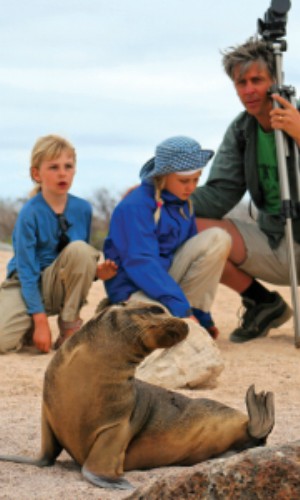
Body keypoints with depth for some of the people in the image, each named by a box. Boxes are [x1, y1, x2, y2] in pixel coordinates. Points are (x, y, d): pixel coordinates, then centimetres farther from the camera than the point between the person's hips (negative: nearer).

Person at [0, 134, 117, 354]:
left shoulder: (82, 209, -2)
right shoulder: (30, 213, -16)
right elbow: (27, 271, -17)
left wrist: (96, 271, -13)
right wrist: (40, 320, -22)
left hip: (61, 285, 4)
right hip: (27, 284, -4)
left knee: (80, 249, -28)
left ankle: (70, 326, -13)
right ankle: (31, 327, 7)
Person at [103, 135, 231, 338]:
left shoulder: (183, 204, 8)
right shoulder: (134, 207, -17)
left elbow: (192, 256, 16)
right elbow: (141, 263, -26)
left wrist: (203, 317, 14)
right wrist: (182, 309, -32)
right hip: (134, 289, -8)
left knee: (218, 239, -11)